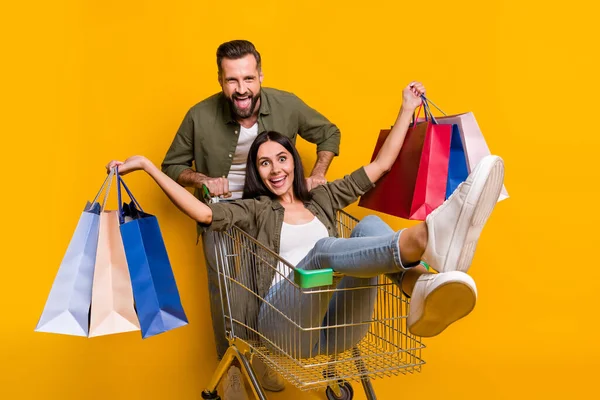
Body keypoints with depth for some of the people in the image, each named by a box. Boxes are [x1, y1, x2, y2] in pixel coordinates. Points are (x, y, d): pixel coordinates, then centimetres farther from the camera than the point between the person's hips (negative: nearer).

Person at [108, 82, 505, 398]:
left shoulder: (323, 199, 26)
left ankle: (424, 287, -56)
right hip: (286, 323, -3)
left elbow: (381, 165, 26)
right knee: (324, 249, -33)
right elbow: (203, 212, -2)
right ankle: (425, 236, -64)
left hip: (337, 324, 3)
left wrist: (408, 109, 26)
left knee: (370, 225, -21)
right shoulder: (255, 210, 16)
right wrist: (146, 165, -4)